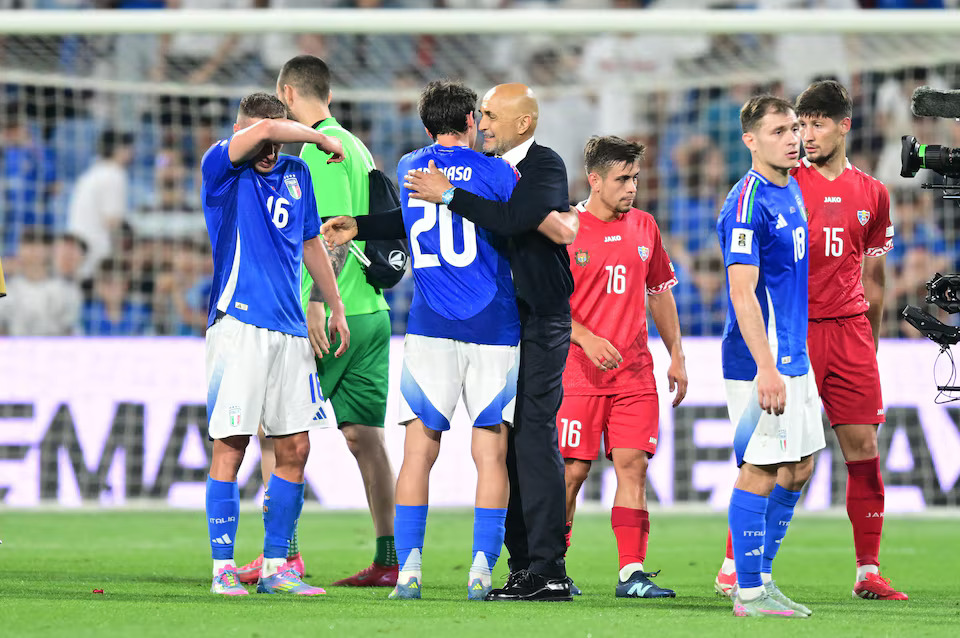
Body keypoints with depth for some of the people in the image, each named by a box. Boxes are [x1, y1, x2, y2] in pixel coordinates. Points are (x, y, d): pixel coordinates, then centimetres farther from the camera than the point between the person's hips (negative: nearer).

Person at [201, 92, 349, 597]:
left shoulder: (296, 174, 13)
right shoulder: (220, 168, -5)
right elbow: (264, 130, -23)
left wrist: (336, 307, 29)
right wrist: (322, 138, -9)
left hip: (289, 327, 6)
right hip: (238, 322, -6)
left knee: (294, 450, 4)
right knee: (230, 446, -6)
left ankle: (275, 567, 12)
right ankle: (224, 568, -2)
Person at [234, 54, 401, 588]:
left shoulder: (320, 148, -10)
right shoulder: (355, 146, 17)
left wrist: (317, 304, -22)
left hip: (335, 311, -9)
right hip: (371, 311, 9)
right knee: (366, 436, 7)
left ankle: (284, 551, -4)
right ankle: (390, 560, 4)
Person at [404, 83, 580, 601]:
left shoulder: (547, 167, -7)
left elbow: (511, 219, -24)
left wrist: (449, 194, -19)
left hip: (540, 320, -8)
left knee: (534, 435, -12)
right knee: (509, 439, 6)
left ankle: (548, 571, -13)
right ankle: (524, 564, 10)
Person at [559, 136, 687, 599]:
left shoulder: (643, 227, 11)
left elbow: (660, 293, 20)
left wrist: (676, 355, 15)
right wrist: (587, 339, -17)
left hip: (634, 373, 4)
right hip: (578, 371, -4)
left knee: (633, 464, -5)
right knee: (572, 471, -3)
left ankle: (631, 573, -6)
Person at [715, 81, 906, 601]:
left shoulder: (871, 193, 12)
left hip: (850, 332, 4)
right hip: (793, 329, -4)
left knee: (863, 446, 1)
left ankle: (868, 573, 7)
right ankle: (734, 565, 1)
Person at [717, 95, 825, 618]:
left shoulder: (792, 192, 13)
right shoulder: (748, 204, -16)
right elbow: (743, 292, -21)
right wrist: (766, 368, -26)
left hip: (794, 356, 10)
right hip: (762, 361, -10)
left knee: (798, 469, 13)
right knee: (760, 471, -6)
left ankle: (760, 578, 22)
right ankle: (750, 593, -2)